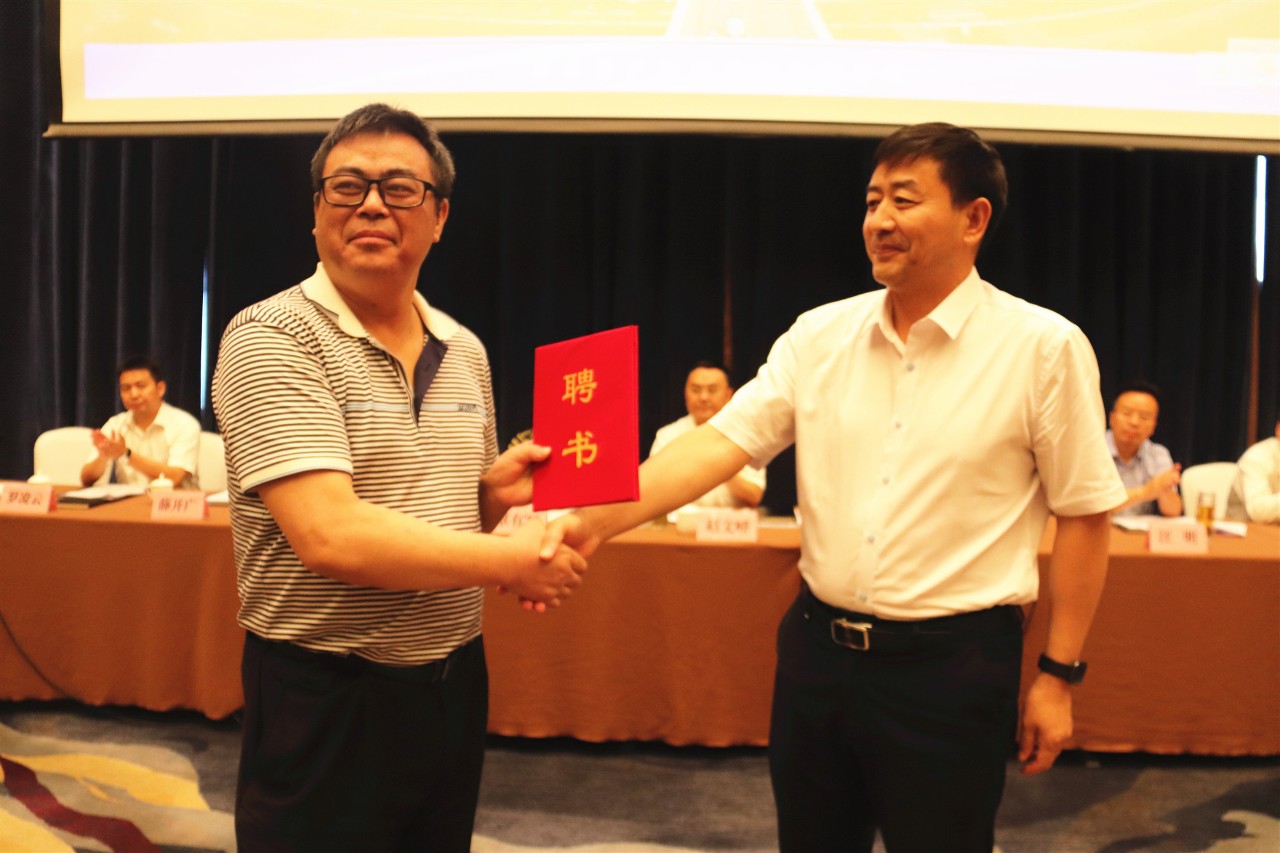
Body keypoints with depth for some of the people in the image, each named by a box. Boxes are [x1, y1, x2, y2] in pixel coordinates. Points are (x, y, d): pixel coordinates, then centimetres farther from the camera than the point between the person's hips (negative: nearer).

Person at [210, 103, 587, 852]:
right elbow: (331, 537, -25)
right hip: (326, 703, -6)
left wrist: (494, 491, -5)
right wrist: (513, 559, -17)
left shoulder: (465, 351, 6)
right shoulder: (273, 339, -14)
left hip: (455, 683, 6)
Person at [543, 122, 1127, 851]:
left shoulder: (1044, 347, -8)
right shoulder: (820, 335, 1)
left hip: (952, 664, -3)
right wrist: (597, 520, -19)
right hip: (818, 648, 4)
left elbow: (1084, 515, -4)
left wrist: (1060, 675, -3)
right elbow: (719, 444, -6)